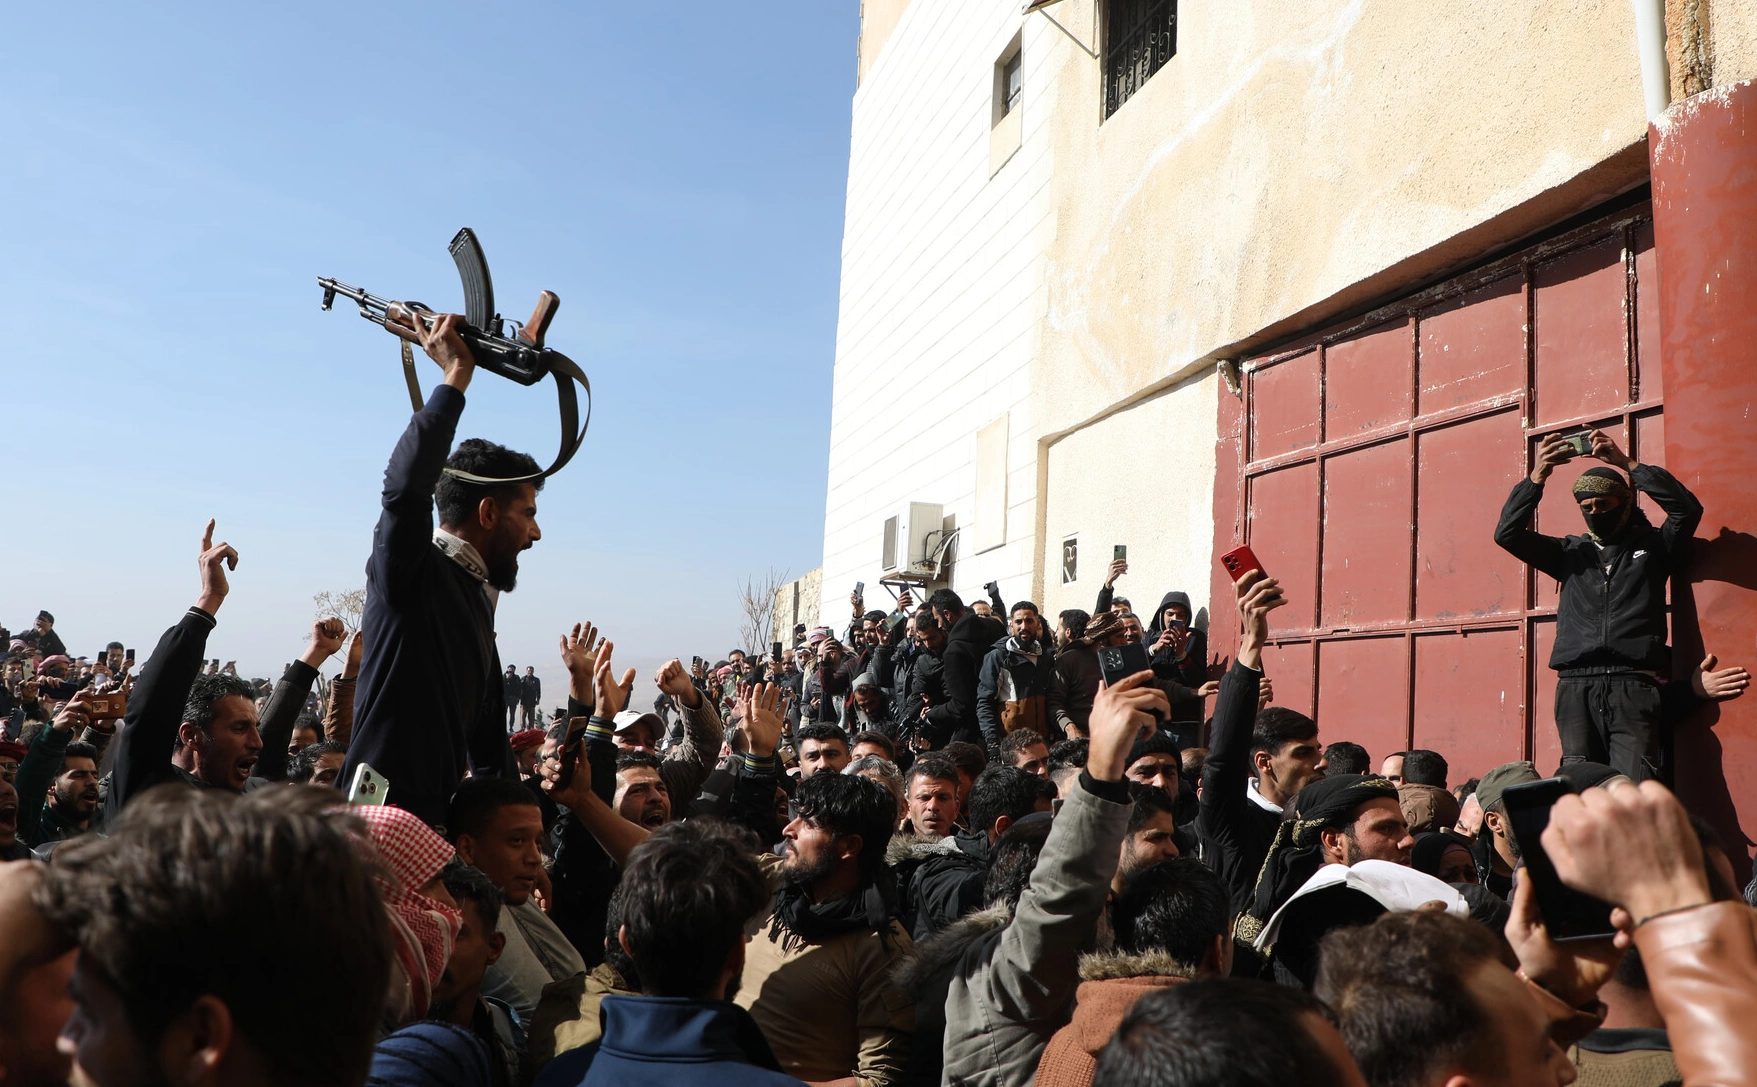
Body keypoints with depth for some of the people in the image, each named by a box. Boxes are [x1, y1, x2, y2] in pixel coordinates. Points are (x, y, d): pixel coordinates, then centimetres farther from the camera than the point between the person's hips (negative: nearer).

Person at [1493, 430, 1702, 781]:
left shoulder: (1651, 546, 17)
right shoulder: (1570, 552, 21)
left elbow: (1687, 509, 0)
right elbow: (1507, 533, 10)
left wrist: (1626, 464, -3)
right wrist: (1537, 477, -1)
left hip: (1634, 685, -2)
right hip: (1576, 686, 2)